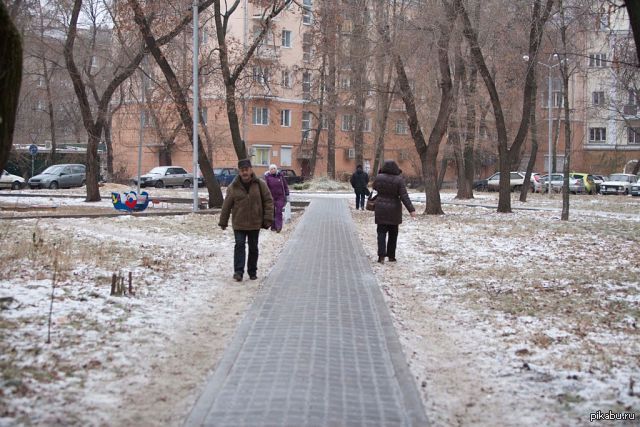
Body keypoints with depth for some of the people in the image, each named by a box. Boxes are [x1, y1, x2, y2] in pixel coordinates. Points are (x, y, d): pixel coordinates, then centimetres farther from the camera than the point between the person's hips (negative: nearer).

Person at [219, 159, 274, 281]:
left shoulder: (260, 184, -3)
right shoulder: (233, 187, -2)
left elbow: (268, 201, 0)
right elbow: (226, 205, 3)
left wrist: (268, 219, -7)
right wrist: (223, 222, 5)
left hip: (255, 224, 1)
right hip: (239, 224, -1)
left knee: (253, 248, 10)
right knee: (239, 245, -11)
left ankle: (252, 272, 21)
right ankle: (238, 271, -12)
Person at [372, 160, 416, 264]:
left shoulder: (379, 178, -6)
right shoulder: (399, 180, -11)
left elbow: (374, 187, 15)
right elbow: (404, 196, -15)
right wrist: (411, 209, -15)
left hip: (381, 209, 1)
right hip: (394, 210, -1)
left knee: (382, 232, 3)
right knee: (393, 234, 13)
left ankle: (381, 255, -12)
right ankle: (391, 256, 17)